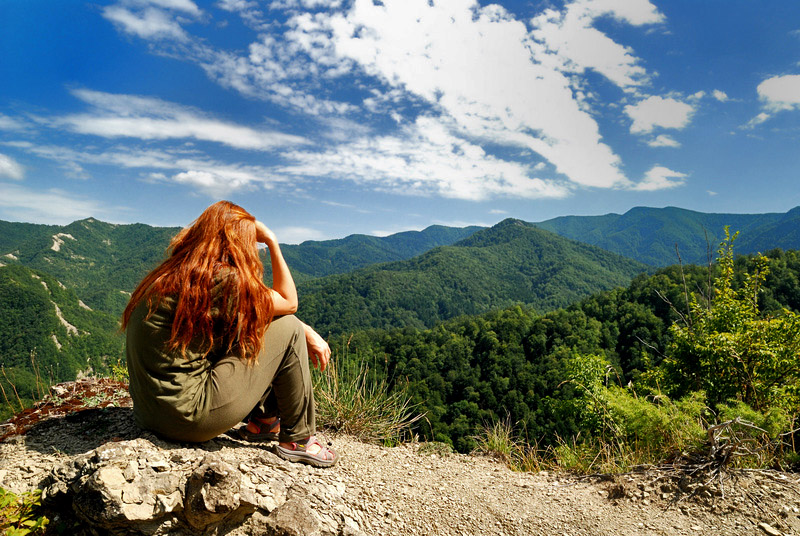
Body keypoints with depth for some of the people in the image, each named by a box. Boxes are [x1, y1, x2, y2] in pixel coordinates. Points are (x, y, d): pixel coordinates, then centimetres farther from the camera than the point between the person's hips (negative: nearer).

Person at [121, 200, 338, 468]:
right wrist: (272, 243, 0)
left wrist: (307, 334, 10)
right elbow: (289, 303, -2)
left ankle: (262, 421, 26)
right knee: (288, 330, -4)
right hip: (187, 418, -9)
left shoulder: (169, 275, 10)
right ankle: (298, 440, 9)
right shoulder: (223, 279, -18)